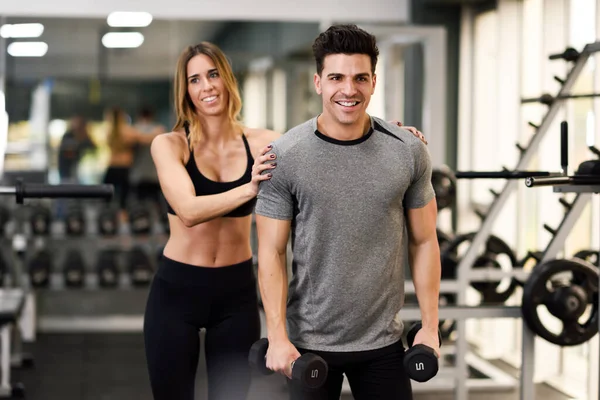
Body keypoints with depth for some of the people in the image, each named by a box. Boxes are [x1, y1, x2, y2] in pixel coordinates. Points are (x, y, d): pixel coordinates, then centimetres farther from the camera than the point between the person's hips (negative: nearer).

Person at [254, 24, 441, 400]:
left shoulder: (408, 151, -3)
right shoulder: (285, 156, -9)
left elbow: (423, 242, 4)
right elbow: (272, 252, -7)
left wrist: (430, 326, 1)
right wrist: (277, 337, -12)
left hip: (383, 341, 2)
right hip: (309, 341, -2)